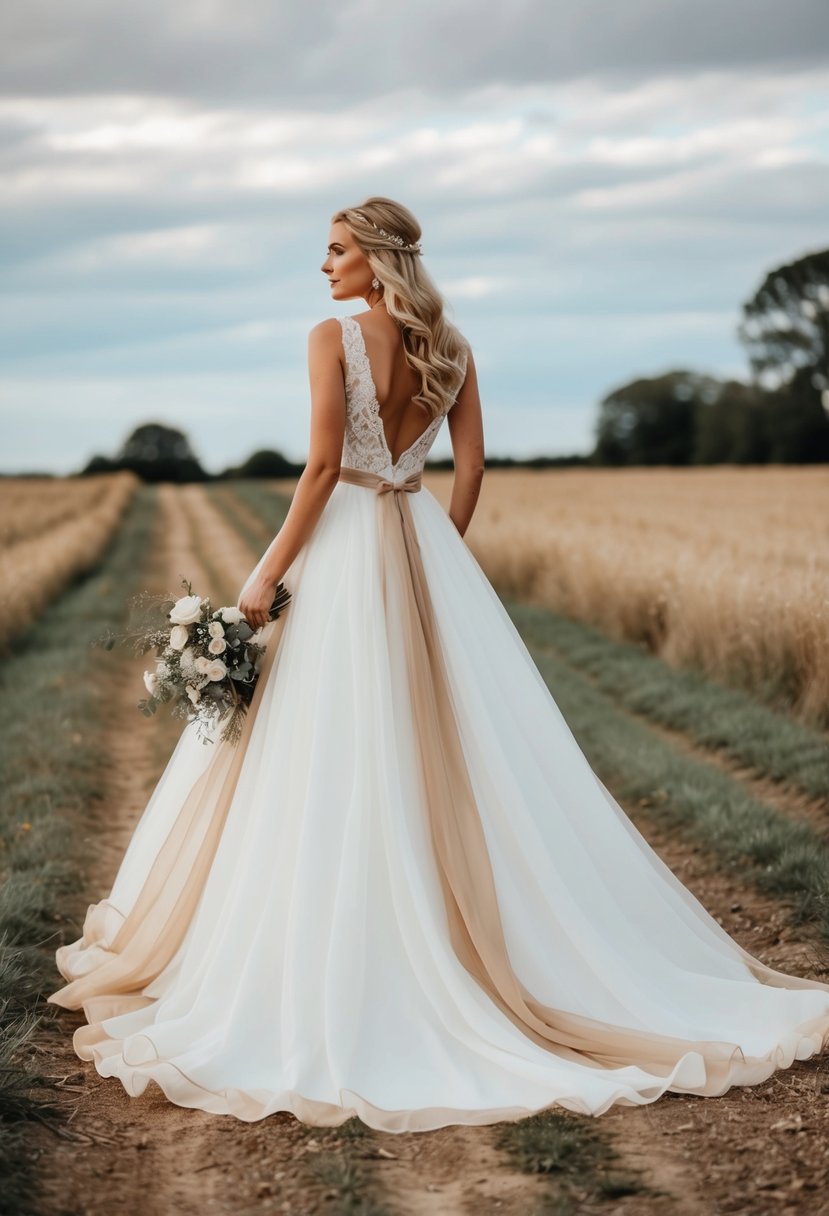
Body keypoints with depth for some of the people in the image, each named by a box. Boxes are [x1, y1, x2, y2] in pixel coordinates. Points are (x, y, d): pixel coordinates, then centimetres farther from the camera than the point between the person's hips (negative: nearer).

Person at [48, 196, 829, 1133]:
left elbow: (323, 465, -16)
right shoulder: (451, 350, 7)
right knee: (460, 754, 11)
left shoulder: (333, 338, -9)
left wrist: (267, 573, -11)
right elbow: (471, 467, 7)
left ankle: (331, 977, 4)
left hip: (344, 545, -5)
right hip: (422, 548, 6)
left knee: (335, 766, 0)